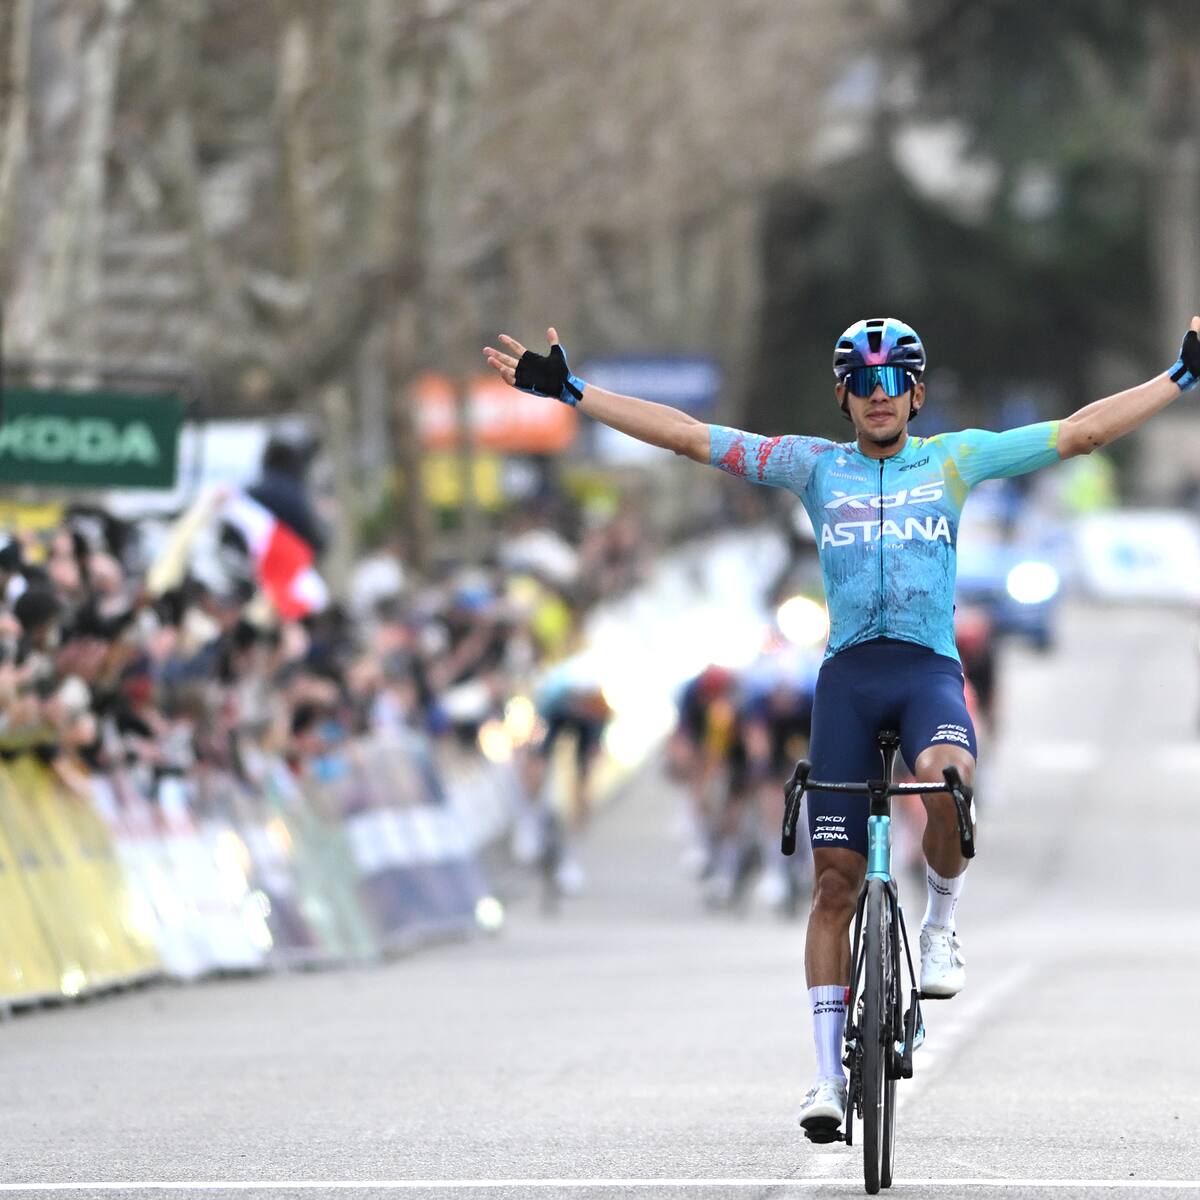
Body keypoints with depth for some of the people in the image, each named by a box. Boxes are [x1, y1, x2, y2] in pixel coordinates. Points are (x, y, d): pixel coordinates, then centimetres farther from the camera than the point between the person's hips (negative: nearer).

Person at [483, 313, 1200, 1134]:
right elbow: (685, 435, 9)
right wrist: (569, 391, 5)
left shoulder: (954, 459, 12)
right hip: (848, 671, 1)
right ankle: (831, 1074, 3)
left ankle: (944, 921, -7)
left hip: (930, 665, -1)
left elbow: (1082, 431, 10)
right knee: (836, 878, -2)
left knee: (946, 776, -36)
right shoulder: (814, 466, 12)